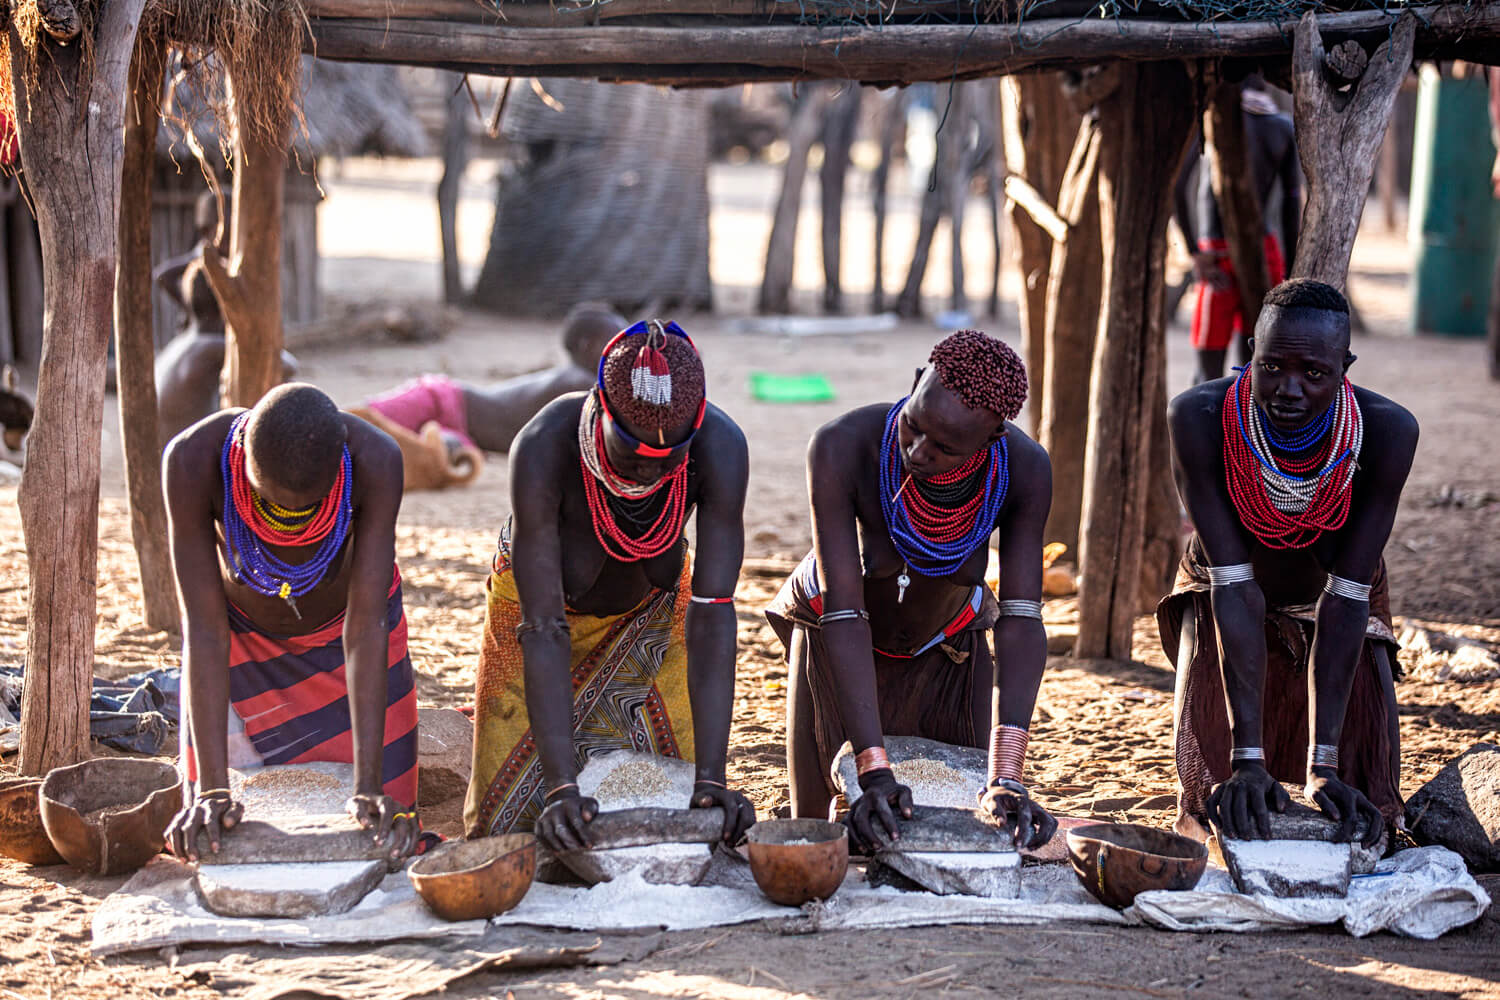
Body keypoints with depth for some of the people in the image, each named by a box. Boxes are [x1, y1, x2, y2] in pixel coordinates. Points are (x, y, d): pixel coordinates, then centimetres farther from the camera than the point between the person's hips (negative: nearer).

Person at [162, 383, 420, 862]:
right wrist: (212, 789, -41)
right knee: (227, 836, -1)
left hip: (340, 632, 0)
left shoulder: (375, 461, -37)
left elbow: (367, 628, -35)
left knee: (382, 833, -2)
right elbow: (204, 628, -35)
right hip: (242, 634, 0)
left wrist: (370, 785, -41)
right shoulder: (193, 459, -38)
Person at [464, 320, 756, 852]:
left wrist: (711, 777, -42)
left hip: (652, 607, 2)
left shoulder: (720, 446, -35)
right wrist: (562, 787, -46)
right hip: (543, 596, -1)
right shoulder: (543, 448, -40)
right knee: (510, 806, 2)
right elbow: (544, 629, -39)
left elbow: (712, 613, -36)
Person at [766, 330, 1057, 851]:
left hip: (947, 648, 2)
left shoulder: (1024, 469, -29)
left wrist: (1005, 780, -41)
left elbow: (1020, 622, -31)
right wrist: (874, 769, -43)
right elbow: (843, 615, -37)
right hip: (836, 648, -2)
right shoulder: (841, 448, -36)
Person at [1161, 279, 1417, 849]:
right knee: (1212, 777, -12)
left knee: (1359, 798, -11)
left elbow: (1345, 597, -32)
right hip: (1222, 605, 0)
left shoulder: (1387, 432, -34)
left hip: (1325, 605, 1)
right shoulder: (1200, 418, -36)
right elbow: (1234, 587, -37)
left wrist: (1322, 765, -37)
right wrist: (1246, 758, -41)